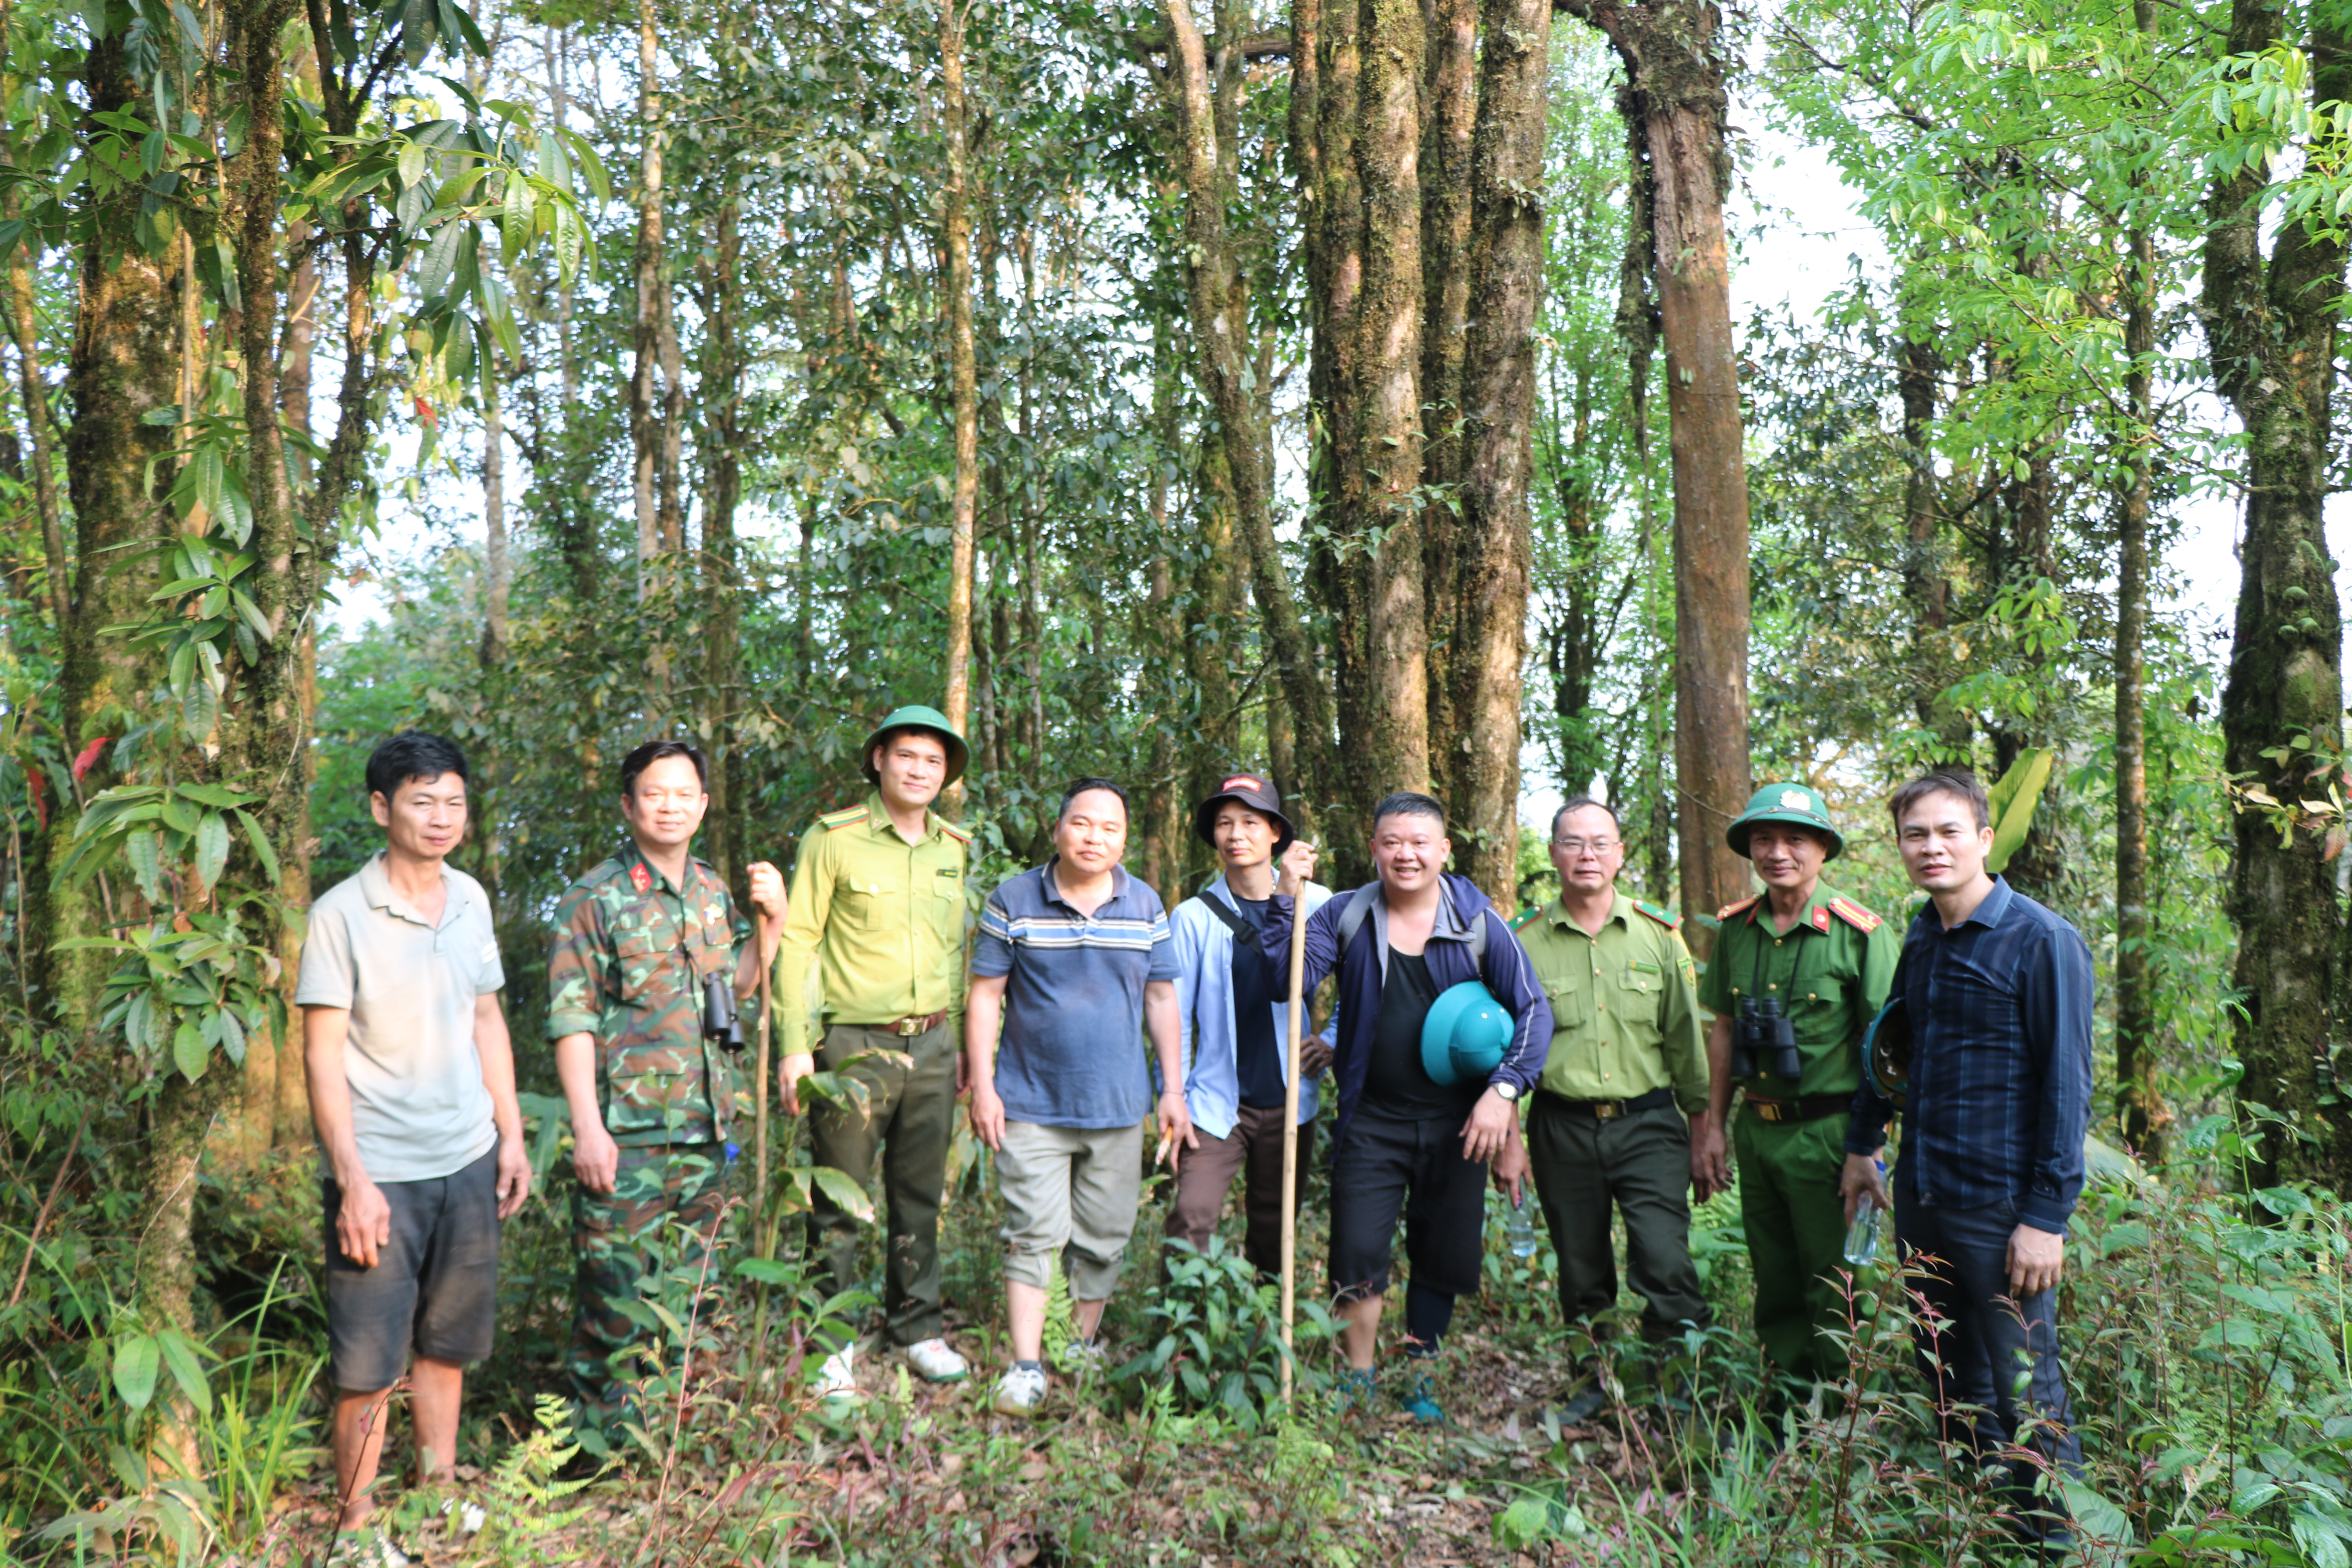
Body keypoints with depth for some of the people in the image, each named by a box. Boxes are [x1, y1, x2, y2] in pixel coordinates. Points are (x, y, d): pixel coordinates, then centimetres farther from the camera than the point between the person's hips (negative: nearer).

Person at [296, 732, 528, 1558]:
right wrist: (353, 1180, -15)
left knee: (447, 1343, 16)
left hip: (468, 1162, 5)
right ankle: (358, 1528, 19)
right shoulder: (341, 915, -11)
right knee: (369, 1364, 4)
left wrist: (511, 1135, 10)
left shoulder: (471, 900, 5)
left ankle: (440, 1492, 31)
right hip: (381, 1171, -5)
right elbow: (323, 1055, -11)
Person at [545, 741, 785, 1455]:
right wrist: (587, 1127, -15)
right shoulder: (595, 899, -6)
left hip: (704, 1128, 6)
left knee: (683, 1288, 14)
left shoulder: (714, 893, 11)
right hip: (627, 1132, -6)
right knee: (616, 1291, -2)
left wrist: (771, 921, 5)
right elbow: (571, 1020, -9)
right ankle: (601, 1438, 14)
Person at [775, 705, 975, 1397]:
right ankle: (832, 1347, 15)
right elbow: (796, 943, -5)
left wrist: (965, 1041, 15)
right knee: (840, 1202, 3)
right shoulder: (833, 840, -5)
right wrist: (794, 1044, -10)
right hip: (855, 1046, -4)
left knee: (920, 1195, 13)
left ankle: (918, 1327, 27)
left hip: (932, 1047, 4)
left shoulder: (954, 848, 10)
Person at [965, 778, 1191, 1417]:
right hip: (1032, 1104, -3)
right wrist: (983, 1087, -6)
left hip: (1117, 1106, 3)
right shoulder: (1013, 901, -4)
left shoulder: (1146, 906, 4)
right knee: (1034, 1235, -5)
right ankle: (1026, 1366, 3)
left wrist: (1173, 1091, 6)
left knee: (1104, 1239, 11)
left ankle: (1082, 1346, 29)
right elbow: (985, 995, -1)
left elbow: (1161, 998, 9)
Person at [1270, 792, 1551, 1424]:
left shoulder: (1478, 923, -3)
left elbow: (1534, 1010, -1)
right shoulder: (1347, 916, -1)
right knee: (1358, 1255, -1)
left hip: (1456, 1122, 1)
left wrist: (1503, 1089, -13)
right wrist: (1287, 898, -22)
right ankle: (1357, 1389, 19)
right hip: (1372, 1120, 0)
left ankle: (1420, 1386, 30)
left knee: (1443, 1261, 11)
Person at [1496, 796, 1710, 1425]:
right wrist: (1506, 1137, 2)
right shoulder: (1525, 943, 1)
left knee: (1665, 1263, -12)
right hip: (1563, 1129, 1)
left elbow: (1685, 1038, 9)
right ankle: (1594, 1383, 29)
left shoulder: (1658, 935, 3)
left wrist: (1701, 1125, 9)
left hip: (1649, 1122, 0)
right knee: (1582, 1273, 11)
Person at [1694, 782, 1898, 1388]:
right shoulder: (1737, 928, 5)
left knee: (1833, 1293, 4)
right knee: (1774, 1287, 16)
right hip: (1756, 1128, 5)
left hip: (1827, 1132, -5)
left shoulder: (1859, 932, -10)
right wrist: (1712, 1127, 11)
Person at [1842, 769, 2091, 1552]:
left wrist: (2047, 1215, -15)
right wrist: (1862, 1146, 24)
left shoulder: (2042, 942, -11)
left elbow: (2066, 1088, -12)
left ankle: (2056, 1542, 18)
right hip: (1921, 1196, 7)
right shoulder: (1921, 939, 10)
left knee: (2023, 1393, 2)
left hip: (2001, 1207, -7)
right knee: (1946, 1378, 17)